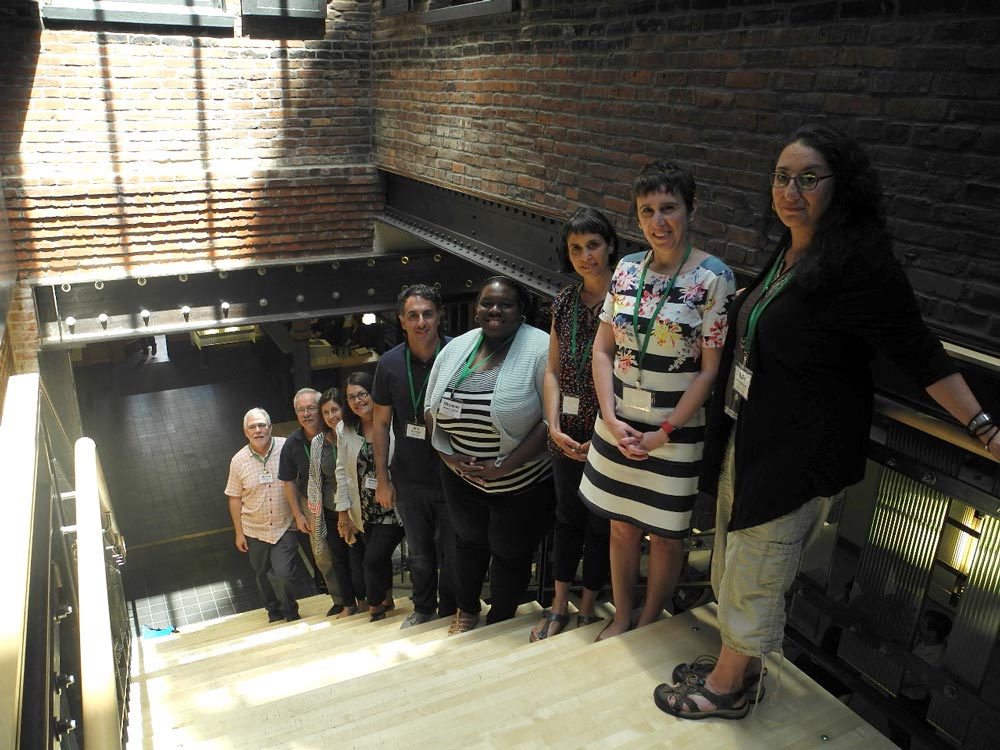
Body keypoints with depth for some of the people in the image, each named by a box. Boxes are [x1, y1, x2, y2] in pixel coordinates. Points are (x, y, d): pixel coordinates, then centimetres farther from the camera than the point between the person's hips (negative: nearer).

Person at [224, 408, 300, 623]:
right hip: (255, 530, 3)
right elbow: (235, 498, 2)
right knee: (263, 576, 15)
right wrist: (239, 532, 2)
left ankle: (290, 613, 15)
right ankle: (274, 613, 37)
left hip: (285, 527, -3)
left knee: (283, 574, -10)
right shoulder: (239, 460, -4)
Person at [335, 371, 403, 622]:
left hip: (392, 507, -4)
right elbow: (342, 471, 5)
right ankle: (386, 601, 37)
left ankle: (375, 611, 15)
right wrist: (343, 511, 5)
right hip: (365, 509, 4)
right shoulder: (344, 429, 2)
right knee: (379, 558, 13)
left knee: (374, 559, -8)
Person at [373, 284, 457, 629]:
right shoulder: (390, 363, -5)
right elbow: (381, 423, 3)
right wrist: (382, 479, 2)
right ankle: (423, 609, 41)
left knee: (453, 552, 11)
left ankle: (450, 614, 34)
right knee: (419, 552, 19)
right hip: (409, 479, 2)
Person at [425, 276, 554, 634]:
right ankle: (466, 611, 48)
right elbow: (431, 408, 7)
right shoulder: (456, 349, 0)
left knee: (510, 553, 13)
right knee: (469, 541, 24)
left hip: (521, 483, -5)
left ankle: (499, 622, 39)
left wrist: (504, 466, -24)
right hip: (461, 478, 5)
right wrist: (448, 454, -7)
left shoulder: (540, 349, -18)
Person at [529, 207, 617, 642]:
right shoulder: (564, 302, 4)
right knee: (568, 516, 16)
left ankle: (588, 607, 29)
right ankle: (559, 606, 30)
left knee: (601, 522, 11)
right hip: (567, 435, 4)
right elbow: (552, 372, 5)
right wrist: (553, 426, -6)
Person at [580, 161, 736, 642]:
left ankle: (648, 625, 34)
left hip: (675, 433, -4)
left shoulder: (714, 278, -12)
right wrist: (611, 420, -7)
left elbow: (710, 370, -13)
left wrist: (663, 434, -14)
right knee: (622, 525, 17)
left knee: (665, 535, 11)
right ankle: (621, 618, 37)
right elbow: (603, 350, 4)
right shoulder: (627, 270, 2)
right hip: (618, 426, 4)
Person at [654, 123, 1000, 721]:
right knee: (734, 564, 20)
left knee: (753, 576, 7)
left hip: (799, 453, -8)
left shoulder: (862, 263, -20)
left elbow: (919, 352, -16)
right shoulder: (789, 252, 5)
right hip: (748, 435, 8)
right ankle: (740, 665, 40)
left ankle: (727, 689, 29)